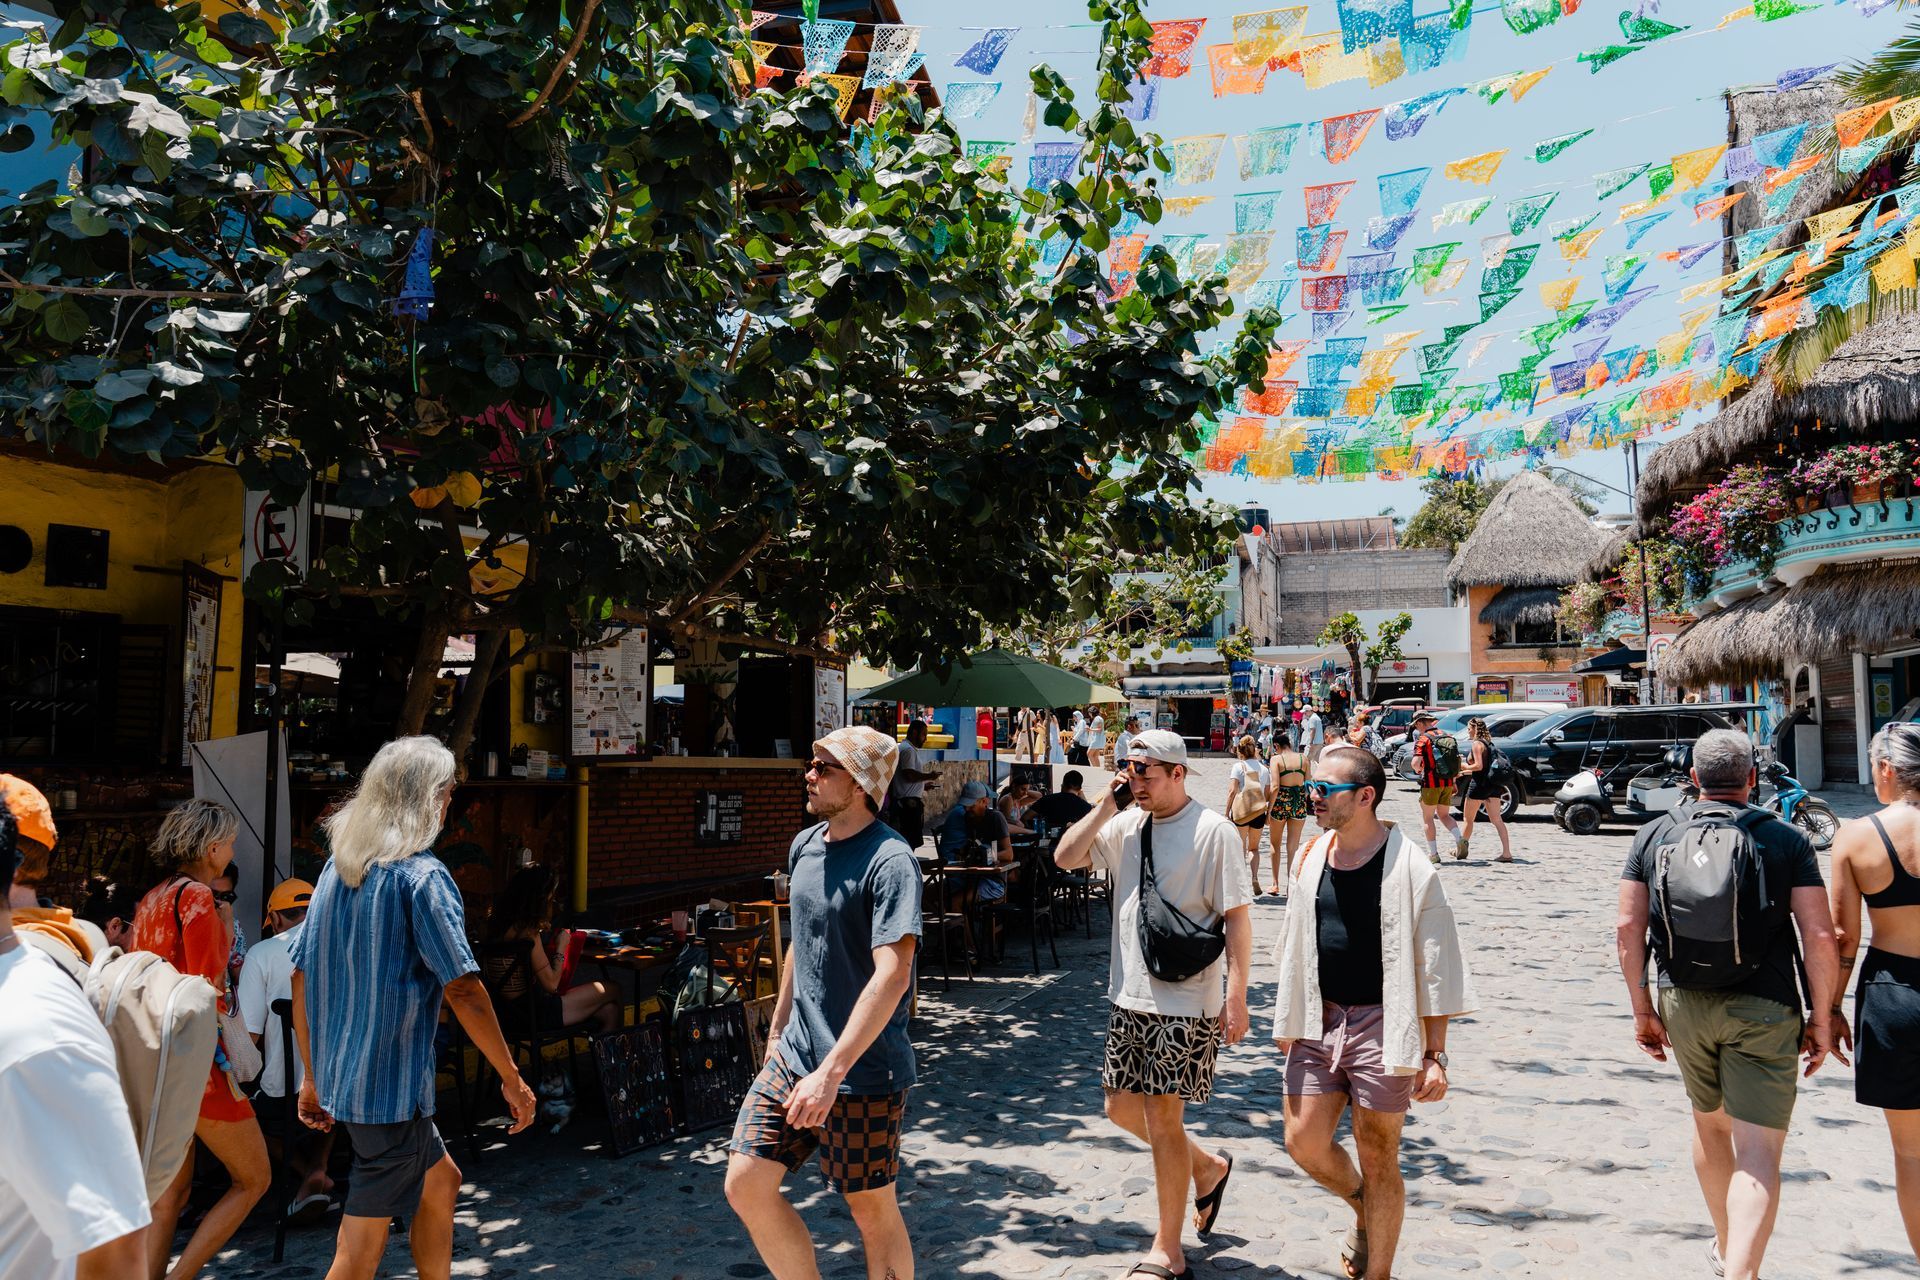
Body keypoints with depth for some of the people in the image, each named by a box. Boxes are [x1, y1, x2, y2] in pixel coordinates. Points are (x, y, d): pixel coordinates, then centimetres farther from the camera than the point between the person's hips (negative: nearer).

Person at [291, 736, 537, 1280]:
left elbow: (301, 977, 12)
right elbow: (462, 989, -18)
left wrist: (311, 1076, 20)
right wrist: (513, 1079, -11)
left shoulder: (336, 869, 8)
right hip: (391, 1086, -8)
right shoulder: (422, 874, -16)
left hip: (337, 1078, 8)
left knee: (439, 1180, 25)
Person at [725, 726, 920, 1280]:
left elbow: (892, 975, -27)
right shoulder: (804, 846, 6)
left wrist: (830, 1073, -30)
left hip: (863, 1069, -7)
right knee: (745, 1185, 4)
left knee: (872, 1210, 6)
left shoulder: (889, 860, -18)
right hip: (794, 1056, 7)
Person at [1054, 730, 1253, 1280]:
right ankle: (1207, 1166, 40)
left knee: (1162, 1116, -1)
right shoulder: (1126, 824, 5)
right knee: (1122, 1106, 15)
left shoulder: (1212, 831, -13)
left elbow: (1237, 916, -13)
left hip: (1186, 1000, -7)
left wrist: (1236, 995, -17)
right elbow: (1066, 857, 2)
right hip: (1130, 993, 7)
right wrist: (1106, 804, -6)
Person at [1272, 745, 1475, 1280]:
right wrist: (1289, 1021, 17)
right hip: (1319, 1022, 5)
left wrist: (1435, 1055, -11)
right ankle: (1364, 1213, 35)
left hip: (1381, 1027, -5)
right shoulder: (1310, 860, 4)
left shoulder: (1408, 869, -14)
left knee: (1378, 1157, 5)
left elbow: (1436, 970, -10)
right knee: (1305, 1142, 5)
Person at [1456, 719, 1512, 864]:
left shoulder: (1476, 744, -11)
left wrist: (1463, 766, -5)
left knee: (1467, 819, 7)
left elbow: (1478, 766, -20)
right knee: (1497, 820, 2)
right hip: (1493, 784, 8)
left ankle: (1461, 850, 16)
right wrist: (1466, 772, 19)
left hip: (1480, 784, -8)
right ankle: (1507, 853, -6)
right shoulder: (1489, 743, 15)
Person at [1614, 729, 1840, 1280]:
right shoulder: (1786, 839, -4)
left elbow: (1627, 928, -1)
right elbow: (1819, 937, -10)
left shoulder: (1653, 835, 3)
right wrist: (1821, 1017, 1)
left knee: (1709, 1123, 24)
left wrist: (1642, 1009, 7)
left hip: (1683, 1004, 3)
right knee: (1758, 1152, -2)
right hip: (1763, 1008, -3)